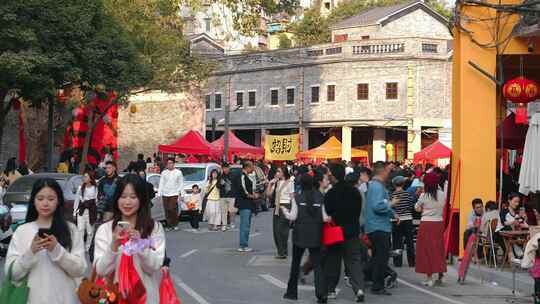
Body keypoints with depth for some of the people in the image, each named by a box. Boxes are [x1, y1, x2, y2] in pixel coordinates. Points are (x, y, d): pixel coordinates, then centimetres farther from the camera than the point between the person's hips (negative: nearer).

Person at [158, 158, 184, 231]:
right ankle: (169, 225, 8)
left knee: (173, 209, -14)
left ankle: (175, 224, 1)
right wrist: (159, 194, 5)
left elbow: (181, 184, 4)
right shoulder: (164, 173, 11)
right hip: (165, 194, 3)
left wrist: (180, 193, -4)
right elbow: (161, 183, 11)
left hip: (174, 194, -3)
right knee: (167, 211, 1)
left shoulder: (178, 172, 4)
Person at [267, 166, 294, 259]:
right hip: (277, 207, 6)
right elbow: (268, 193, 10)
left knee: (282, 230, -7)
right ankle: (281, 251, 16)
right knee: (276, 229, 5)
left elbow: (292, 197, -4)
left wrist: (291, 209, -9)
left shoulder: (289, 183, -3)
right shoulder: (276, 182, 13)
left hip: (285, 206, -6)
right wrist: (270, 183, 0)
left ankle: (283, 252, 1)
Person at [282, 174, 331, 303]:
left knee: (295, 263, 14)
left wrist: (284, 210, 11)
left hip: (300, 234, -1)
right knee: (317, 264, 3)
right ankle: (322, 294, -11)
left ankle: (292, 292, 21)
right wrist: (329, 218, 17)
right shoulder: (320, 198, -1)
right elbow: (325, 218, -3)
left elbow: (292, 217, -5)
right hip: (315, 235, 1)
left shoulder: (297, 198, -7)